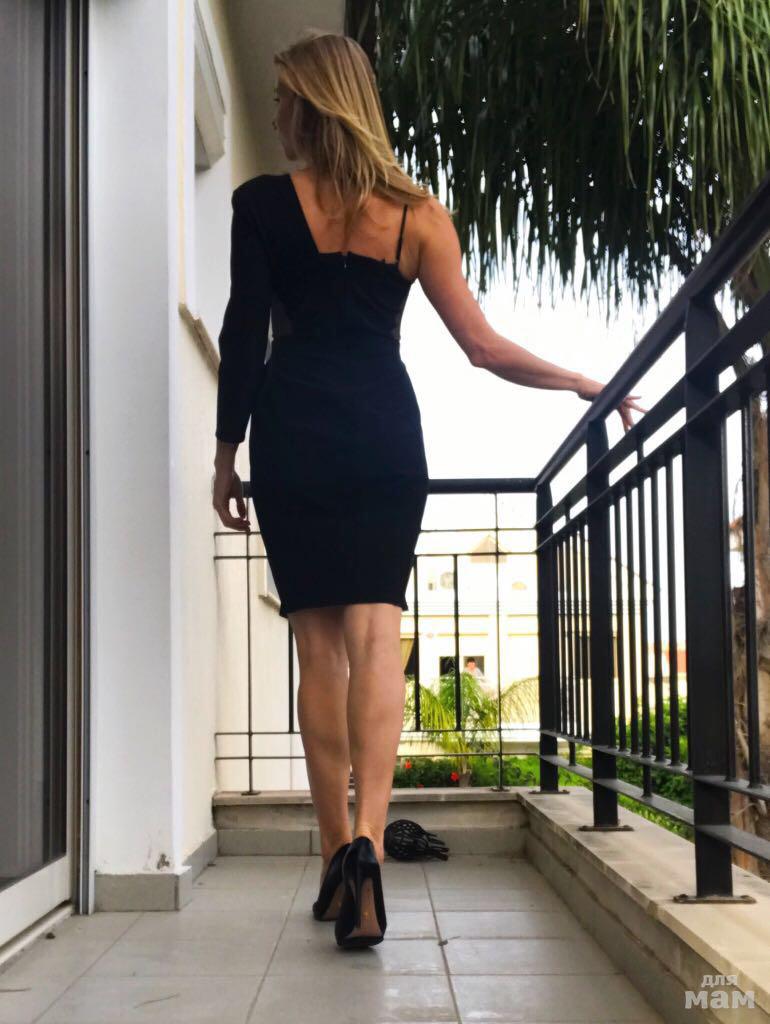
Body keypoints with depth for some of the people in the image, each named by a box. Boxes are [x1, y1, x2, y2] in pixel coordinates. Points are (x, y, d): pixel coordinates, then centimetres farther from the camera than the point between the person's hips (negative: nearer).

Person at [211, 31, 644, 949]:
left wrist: (226, 453, 9)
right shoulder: (419, 213, 8)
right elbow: (481, 344, 4)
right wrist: (588, 384, 13)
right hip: (385, 434, 1)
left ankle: (336, 852, 8)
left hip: (293, 434, -1)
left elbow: (243, 335, 1)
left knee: (319, 645, 5)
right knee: (374, 633, -6)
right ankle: (366, 841, -24)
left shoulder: (262, 204, 3)